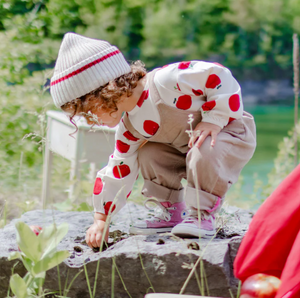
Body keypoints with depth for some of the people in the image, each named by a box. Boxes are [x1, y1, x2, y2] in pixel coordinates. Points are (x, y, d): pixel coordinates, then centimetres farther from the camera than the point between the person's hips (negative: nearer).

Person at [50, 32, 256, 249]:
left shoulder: (166, 81, -32)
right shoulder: (130, 128, -4)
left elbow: (218, 76, -30)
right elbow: (118, 173, 1)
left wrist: (214, 120, -30)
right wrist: (101, 219, -1)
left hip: (231, 130, -7)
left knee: (204, 151, -36)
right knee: (147, 153, -9)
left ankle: (203, 214, -15)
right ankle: (171, 212, 7)